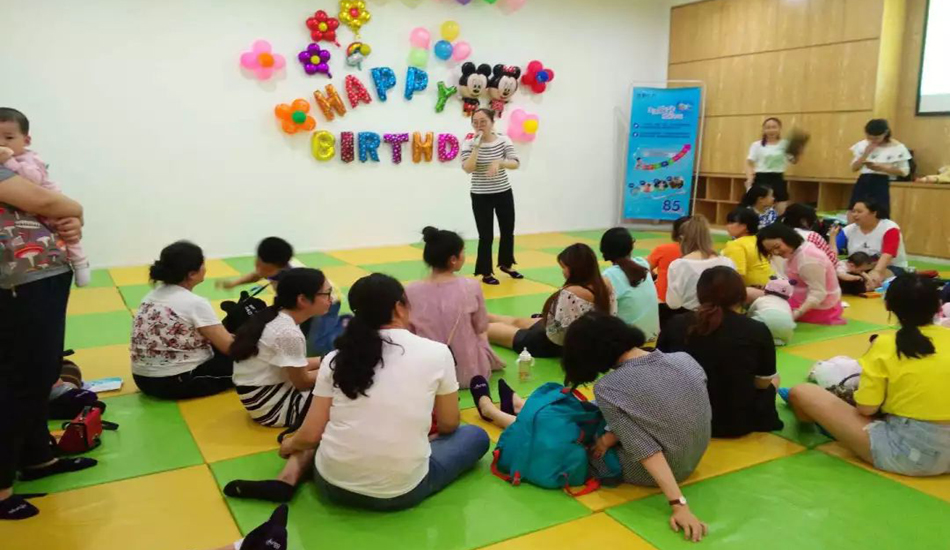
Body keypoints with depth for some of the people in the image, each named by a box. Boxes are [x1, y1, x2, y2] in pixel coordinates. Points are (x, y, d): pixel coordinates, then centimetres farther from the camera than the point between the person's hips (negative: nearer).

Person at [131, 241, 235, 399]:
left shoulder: (152, 295, 6)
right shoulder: (195, 303, -17)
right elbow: (229, 347, -11)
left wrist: (225, 335, 13)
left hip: (143, 379, 8)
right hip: (177, 383, -8)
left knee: (213, 342, 20)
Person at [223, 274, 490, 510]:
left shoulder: (337, 359, 0)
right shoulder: (436, 352, -5)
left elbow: (311, 435, 1)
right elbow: (448, 425, 7)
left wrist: (289, 445, 24)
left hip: (333, 485, 4)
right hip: (401, 492, -3)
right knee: (476, 435, 20)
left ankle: (288, 479, 9)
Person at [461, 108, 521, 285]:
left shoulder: (504, 140, -4)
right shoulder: (469, 143, -9)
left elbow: (516, 164, -16)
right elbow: (468, 168, -22)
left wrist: (499, 162, -34)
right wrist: (477, 146, -27)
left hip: (504, 193, 3)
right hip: (481, 196, -3)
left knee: (508, 231, 16)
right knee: (486, 236, -3)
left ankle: (505, 265, 39)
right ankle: (486, 273, 14)